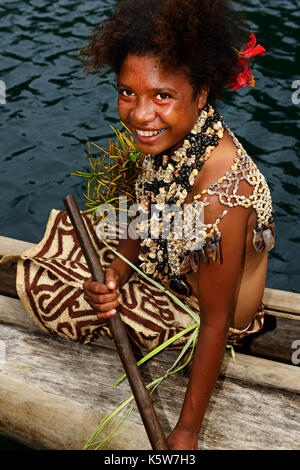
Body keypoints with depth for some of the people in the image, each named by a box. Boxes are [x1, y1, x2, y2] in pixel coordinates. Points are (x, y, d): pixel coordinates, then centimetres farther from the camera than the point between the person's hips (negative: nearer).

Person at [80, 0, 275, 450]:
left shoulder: (219, 198, -42)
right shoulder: (173, 135, -18)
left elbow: (217, 322, -31)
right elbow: (147, 215, -2)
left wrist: (186, 432, -21)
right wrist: (118, 271, -23)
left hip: (200, 311, -7)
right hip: (171, 267, 7)